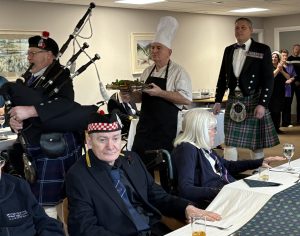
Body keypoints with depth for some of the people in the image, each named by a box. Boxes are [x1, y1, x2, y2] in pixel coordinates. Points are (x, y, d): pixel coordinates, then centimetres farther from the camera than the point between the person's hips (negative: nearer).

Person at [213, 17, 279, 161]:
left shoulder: (262, 50, -3)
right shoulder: (228, 50, 11)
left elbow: (269, 79, -7)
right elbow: (222, 77, 14)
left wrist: (262, 104, -14)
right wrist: (218, 101, 9)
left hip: (253, 101, -3)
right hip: (233, 101, 4)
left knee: (256, 143, 5)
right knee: (229, 142, 2)